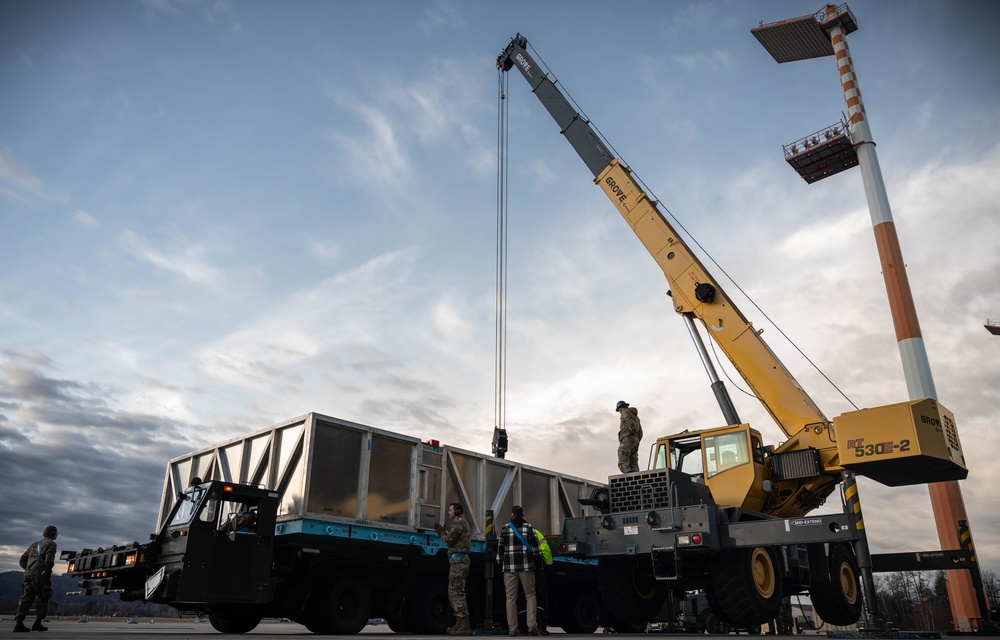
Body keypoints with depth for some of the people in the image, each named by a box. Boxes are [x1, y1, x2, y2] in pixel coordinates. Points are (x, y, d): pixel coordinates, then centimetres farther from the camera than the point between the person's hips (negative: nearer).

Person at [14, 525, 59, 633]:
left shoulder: (34, 545, 23)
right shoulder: (51, 543, -2)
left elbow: (23, 560, 20)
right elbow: (49, 560, -16)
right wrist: (48, 571, -2)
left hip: (28, 575, 7)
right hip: (41, 575, -7)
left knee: (26, 599, 2)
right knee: (43, 600, 3)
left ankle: (19, 622, -9)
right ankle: (37, 623, 0)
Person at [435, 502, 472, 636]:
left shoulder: (458, 523, -9)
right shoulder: (463, 523, 23)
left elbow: (449, 541, -15)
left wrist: (441, 532, 0)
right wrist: (443, 531, 18)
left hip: (458, 560, -11)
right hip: (462, 560, 11)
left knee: (456, 592, -12)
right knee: (455, 592, 15)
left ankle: (465, 626, -14)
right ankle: (459, 624, 18)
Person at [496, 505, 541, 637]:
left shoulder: (505, 529, 6)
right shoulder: (529, 528, 3)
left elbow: (500, 549, 7)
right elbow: (535, 548, 0)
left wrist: (500, 565, 14)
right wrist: (537, 562, 11)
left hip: (509, 567, 1)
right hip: (526, 566, -1)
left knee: (511, 598, 5)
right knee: (530, 596, 6)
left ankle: (512, 629, 3)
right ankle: (532, 626, -6)